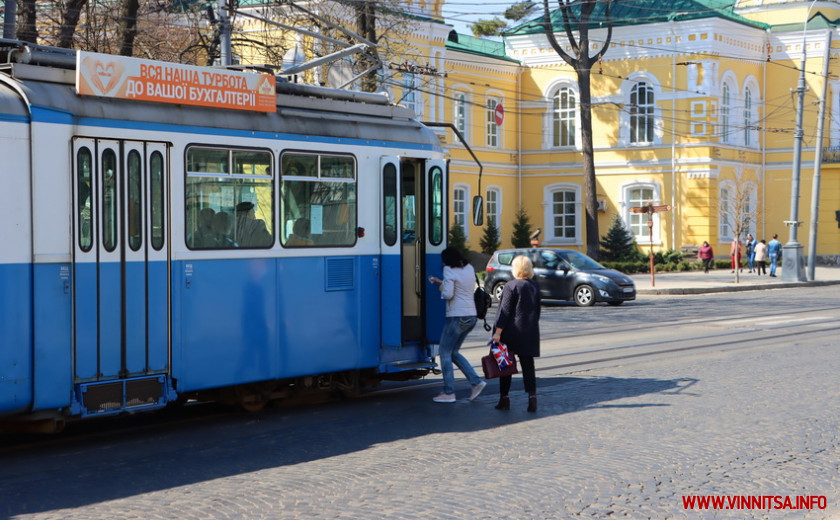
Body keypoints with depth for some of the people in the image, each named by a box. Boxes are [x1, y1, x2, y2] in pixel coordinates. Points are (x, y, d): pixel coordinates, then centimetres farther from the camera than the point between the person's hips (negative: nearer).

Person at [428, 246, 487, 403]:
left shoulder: (449, 270, -10)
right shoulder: (469, 268, 13)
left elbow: (448, 294, -18)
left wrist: (441, 288, 3)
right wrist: (440, 282, 26)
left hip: (457, 317, -8)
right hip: (471, 316, 8)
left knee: (445, 353, 3)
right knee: (453, 352, 19)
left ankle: (449, 393, 2)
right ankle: (476, 382, 9)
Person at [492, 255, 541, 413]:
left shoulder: (511, 286, -12)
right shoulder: (535, 286, 8)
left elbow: (505, 311, -14)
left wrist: (498, 331, -14)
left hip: (511, 332, -5)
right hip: (530, 332, 5)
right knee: (528, 365, 7)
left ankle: (504, 398, 9)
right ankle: (532, 397, -2)